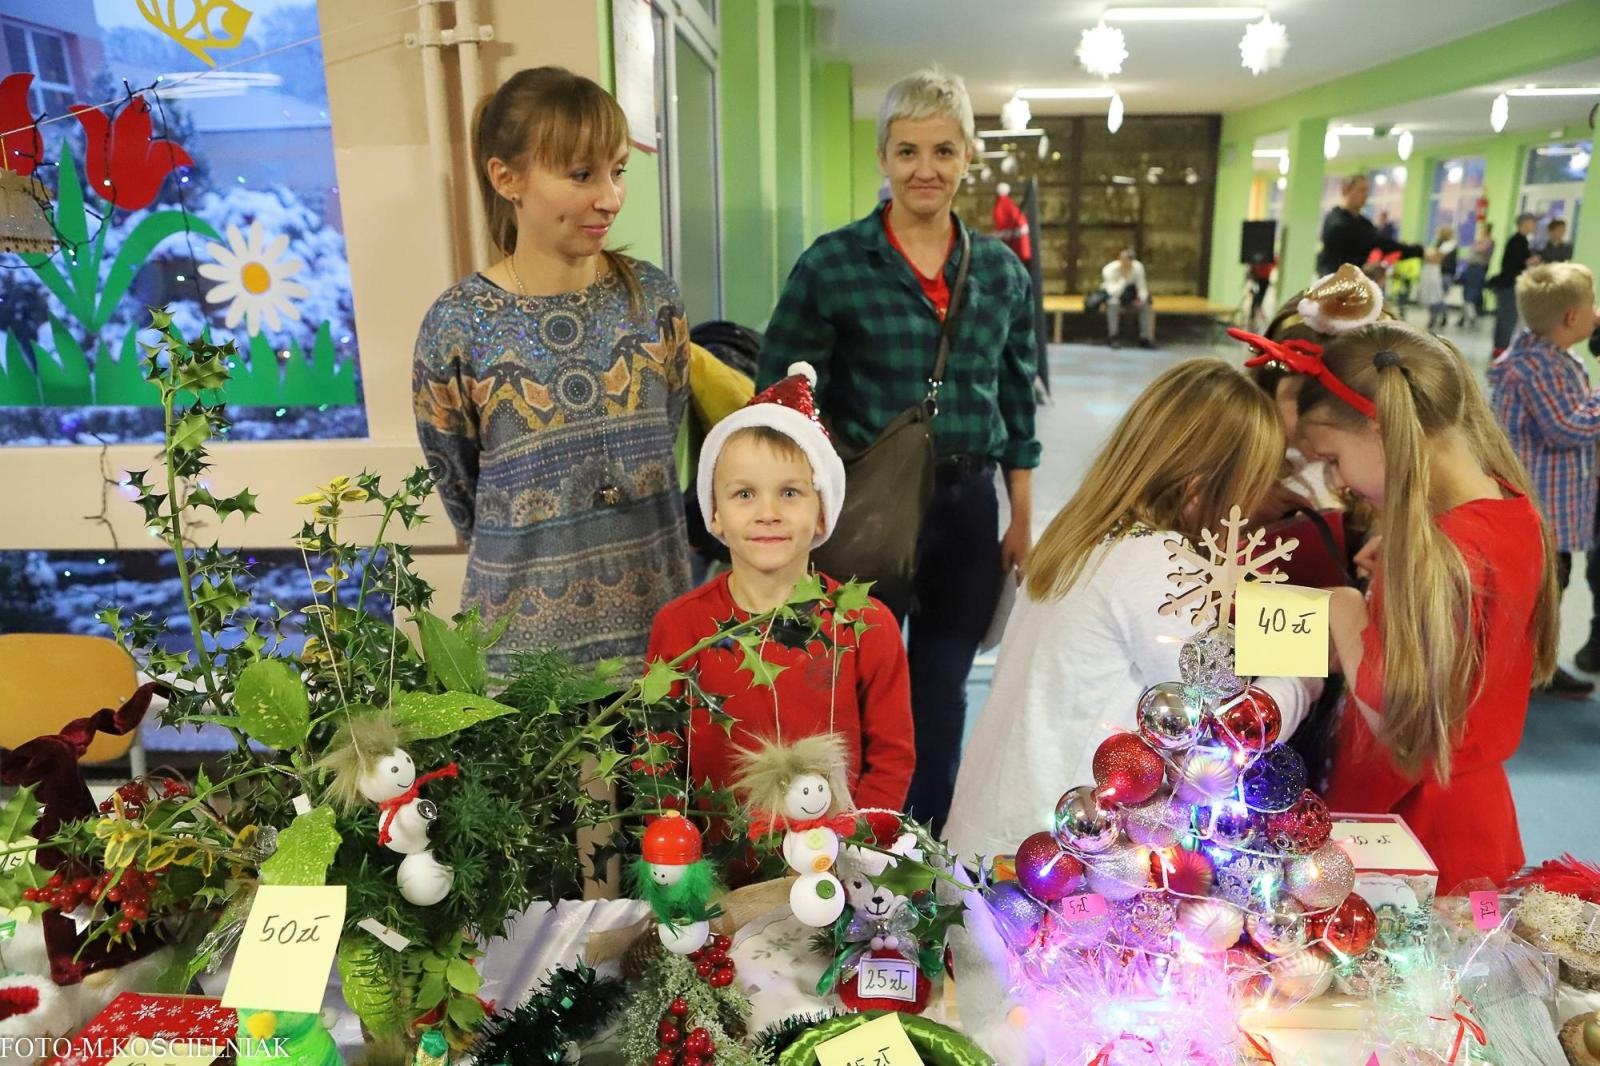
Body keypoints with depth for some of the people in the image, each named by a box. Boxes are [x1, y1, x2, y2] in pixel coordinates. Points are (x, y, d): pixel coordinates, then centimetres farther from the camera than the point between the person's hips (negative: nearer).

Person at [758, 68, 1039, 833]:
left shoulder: (1001, 269, 5)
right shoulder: (832, 264, -8)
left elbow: (1017, 403, 10)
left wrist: (1023, 520, 10)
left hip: (969, 508, 4)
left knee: (943, 689, 17)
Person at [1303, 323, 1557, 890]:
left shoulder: (1444, 552, -27)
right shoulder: (1513, 506, 1)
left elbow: (1396, 720, -24)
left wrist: (1345, 613, -14)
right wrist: (1392, 561, -1)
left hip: (1418, 825, -8)